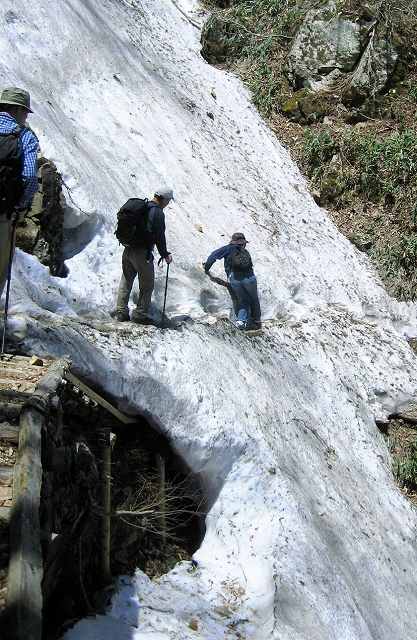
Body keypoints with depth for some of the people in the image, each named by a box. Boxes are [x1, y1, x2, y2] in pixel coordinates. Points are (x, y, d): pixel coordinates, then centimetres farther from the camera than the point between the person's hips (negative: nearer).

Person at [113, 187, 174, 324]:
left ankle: (121, 311, 17)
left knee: (126, 281, 16)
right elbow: (159, 236, -14)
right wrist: (165, 254, -3)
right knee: (147, 284, 6)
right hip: (142, 253, -8)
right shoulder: (158, 212, -13)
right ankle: (140, 313, 7)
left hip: (128, 250, 8)